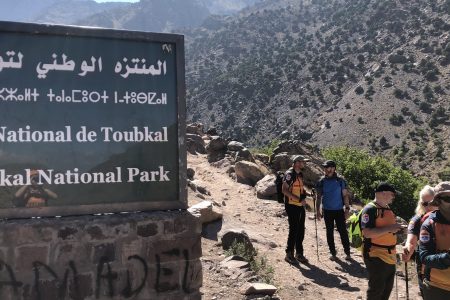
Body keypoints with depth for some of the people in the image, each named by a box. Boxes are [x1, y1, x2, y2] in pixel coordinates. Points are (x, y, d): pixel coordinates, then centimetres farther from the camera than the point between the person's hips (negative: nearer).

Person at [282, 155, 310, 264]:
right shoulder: (289, 174, -14)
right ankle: (289, 254, 7)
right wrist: (298, 199, -24)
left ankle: (299, 253, 23)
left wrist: (304, 193, 5)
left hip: (300, 206, 8)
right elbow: (284, 190, -22)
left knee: (301, 230, 12)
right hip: (292, 206, -8)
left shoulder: (300, 174, 13)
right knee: (294, 230, -4)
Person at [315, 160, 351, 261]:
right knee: (329, 232, 8)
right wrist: (317, 211, 2)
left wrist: (347, 208, -5)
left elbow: (345, 195, 2)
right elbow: (319, 197, 6)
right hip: (327, 211, 2)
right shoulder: (322, 181, 1)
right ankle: (333, 253, 18)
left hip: (339, 210, -2)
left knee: (343, 231, -2)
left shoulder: (340, 181, -2)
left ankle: (347, 253, 9)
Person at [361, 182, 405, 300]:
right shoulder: (370, 209, -17)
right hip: (375, 255, -9)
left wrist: (396, 228, 6)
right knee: (377, 287, -1)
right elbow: (367, 233, -26)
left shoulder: (387, 209, 12)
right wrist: (389, 228, -27)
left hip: (389, 254, 9)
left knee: (388, 286, 19)